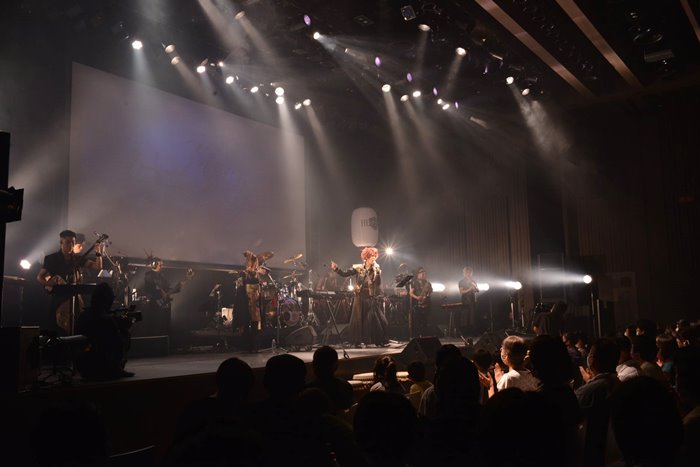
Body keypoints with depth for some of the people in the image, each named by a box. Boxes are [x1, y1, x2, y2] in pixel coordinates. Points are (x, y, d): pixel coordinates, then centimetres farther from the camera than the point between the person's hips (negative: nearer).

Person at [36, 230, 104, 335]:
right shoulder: (51, 259, 0)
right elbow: (39, 277, -1)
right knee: (59, 330, 0)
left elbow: (98, 266, 1)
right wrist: (54, 283, -17)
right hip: (58, 298, -2)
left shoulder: (78, 259, 7)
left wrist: (98, 253, -14)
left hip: (75, 298, 2)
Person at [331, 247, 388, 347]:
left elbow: (379, 286, 2)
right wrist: (336, 268, -12)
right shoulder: (358, 268, 1)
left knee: (376, 319, 0)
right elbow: (345, 274, -2)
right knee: (359, 319, 3)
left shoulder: (377, 270, 4)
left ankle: (379, 341, 10)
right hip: (360, 297, -1)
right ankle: (358, 342, 11)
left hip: (372, 298, 1)